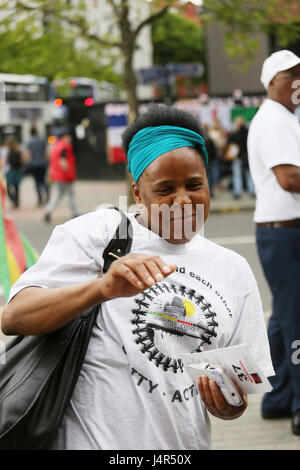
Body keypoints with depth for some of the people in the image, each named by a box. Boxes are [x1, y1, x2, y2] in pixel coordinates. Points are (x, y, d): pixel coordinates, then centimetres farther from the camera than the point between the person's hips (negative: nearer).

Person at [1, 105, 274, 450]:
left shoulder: (235, 270, 12)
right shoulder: (97, 233, -2)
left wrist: (229, 406, -8)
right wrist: (103, 288, -29)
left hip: (184, 447, 4)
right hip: (88, 441, -4)